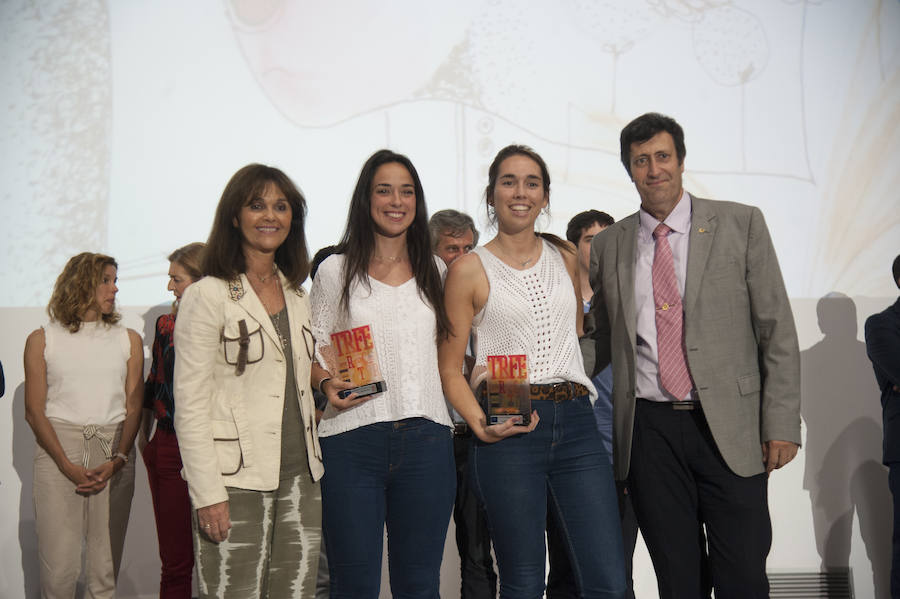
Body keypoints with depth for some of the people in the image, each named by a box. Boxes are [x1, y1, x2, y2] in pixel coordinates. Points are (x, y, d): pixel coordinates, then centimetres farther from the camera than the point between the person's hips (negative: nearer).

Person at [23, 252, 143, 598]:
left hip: (114, 451, 1)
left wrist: (118, 460, -8)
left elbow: (134, 408, 8)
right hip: (58, 448, -1)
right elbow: (34, 411, 3)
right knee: (59, 567, -5)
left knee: (105, 570, -1)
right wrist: (68, 466, -9)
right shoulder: (43, 340, 8)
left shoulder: (129, 340, 13)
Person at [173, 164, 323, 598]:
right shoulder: (208, 296, -5)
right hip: (237, 481, -6)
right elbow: (190, 407, -9)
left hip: (299, 479, 6)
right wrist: (208, 494, -14)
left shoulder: (298, 296, 14)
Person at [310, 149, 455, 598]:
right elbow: (314, 351, 8)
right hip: (352, 439, -2)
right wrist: (328, 384, -12)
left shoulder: (434, 270, 14)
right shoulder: (336, 270, 7)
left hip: (426, 438, 2)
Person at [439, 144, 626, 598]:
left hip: (574, 422, 4)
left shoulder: (565, 257, 14)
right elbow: (449, 370, 1)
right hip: (508, 430, -3)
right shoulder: (469, 269, 2)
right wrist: (481, 426, -13)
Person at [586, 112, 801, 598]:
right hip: (648, 430, 2)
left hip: (729, 427, -2)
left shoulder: (741, 224, 2)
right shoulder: (607, 245, 9)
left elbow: (777, 330, 0)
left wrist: (782, 423, -5)